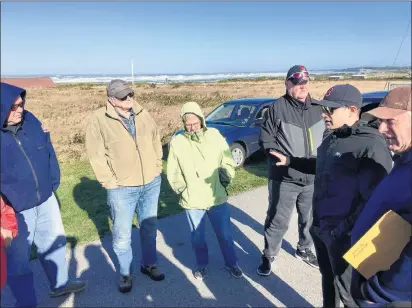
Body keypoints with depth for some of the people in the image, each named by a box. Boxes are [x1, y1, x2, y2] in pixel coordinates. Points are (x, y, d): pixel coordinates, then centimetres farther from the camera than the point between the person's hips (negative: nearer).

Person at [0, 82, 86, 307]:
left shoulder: (30, 121, -3)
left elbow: (48, 153, 7)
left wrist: (53, 186, 8)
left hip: (45, 200, 6)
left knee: (55, 242, 21)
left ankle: (60, 284, 45)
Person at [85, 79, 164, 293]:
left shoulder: (143, 115, 3)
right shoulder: (99, 120, -11)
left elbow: (156, 142, 13)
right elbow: (96, 156, -12)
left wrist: (157, 169, 7)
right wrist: (110, 183, -14)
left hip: (151, 183, 5)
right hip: (121, 188, -4)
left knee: (149, 227, 19)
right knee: (122, 235, 9)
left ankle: (149, 264, 40)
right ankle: (125, 273, 31)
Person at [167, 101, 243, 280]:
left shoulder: (214, 135, -4)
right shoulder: (177, 142, -6)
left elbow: (228, 162, 2)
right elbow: (173, 174, 0)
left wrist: (224, 182, -4)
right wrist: (184, 191, -4)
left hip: (217, 198, 1)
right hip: (192, 201, 0)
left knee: (225, 234, 14)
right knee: (197, 237, 16)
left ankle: (232, 263, 38)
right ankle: (201, 265, 41)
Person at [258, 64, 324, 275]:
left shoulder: (318, 107, 5)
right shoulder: (277, 108, -10)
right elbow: (265, 140, -8)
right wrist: (283, 158, -17)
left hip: (313, 177, 5)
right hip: (284, 177, -5)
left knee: (310, 218, 20)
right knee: (278, 220, 5)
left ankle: (304, 249, 44)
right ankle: (268, 256, 25)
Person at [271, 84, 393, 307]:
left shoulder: (371, 146, -23)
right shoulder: (332, 136, 5)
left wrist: (343, 231, -23)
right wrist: (291, 161, 16)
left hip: (344, 236, -8)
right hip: (320, 227, 8)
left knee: (348, 290, 12)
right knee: (327, 278, 27)